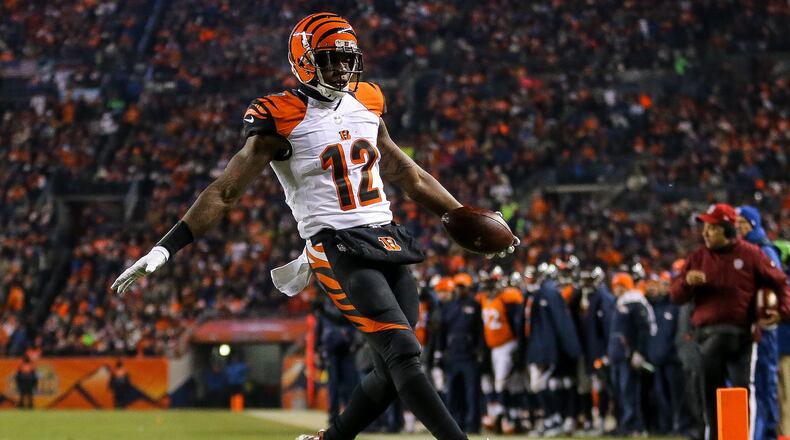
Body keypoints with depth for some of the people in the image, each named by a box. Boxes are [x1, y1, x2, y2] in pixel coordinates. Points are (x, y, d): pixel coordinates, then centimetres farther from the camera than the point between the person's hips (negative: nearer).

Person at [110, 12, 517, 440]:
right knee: (403, 355, -17)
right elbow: (225, 191, -7)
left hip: (388, 243, 7)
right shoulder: (282, 120, -5)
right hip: (339, 251, -7)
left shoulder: (365, 106, 13)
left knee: (392, 373, 5)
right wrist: (165, 248, -15)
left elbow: (409, 176, 23)